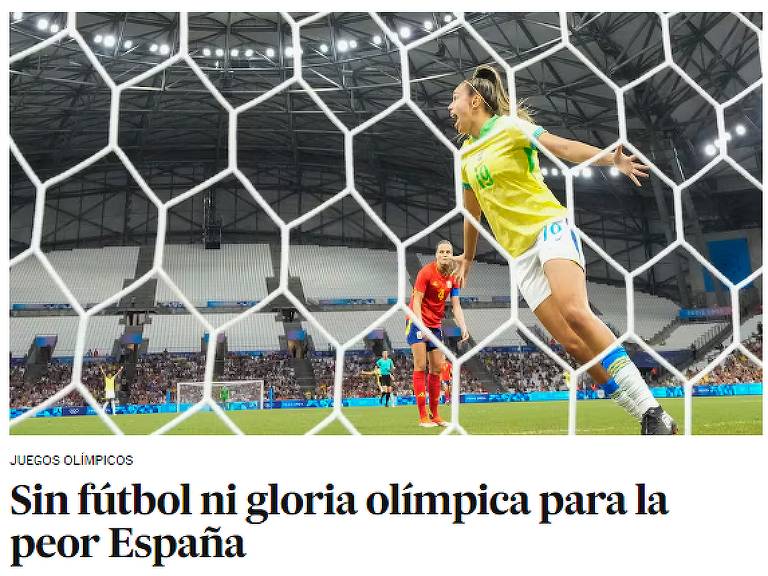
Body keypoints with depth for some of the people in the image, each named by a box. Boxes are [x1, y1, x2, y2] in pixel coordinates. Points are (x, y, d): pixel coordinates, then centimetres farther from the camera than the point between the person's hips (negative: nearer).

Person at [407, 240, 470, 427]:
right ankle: (423, 416, -10)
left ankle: (434, 415, 13)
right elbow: (416, 301, -17)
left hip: (436, 325, 6)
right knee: (420, 366, -11)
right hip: (418, 322, -6)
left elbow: (456, 306, 4)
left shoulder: (453, 278, 3)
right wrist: (421, 326, -27)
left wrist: (463, 327, -10)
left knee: (436, 368, 5)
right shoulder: (426, 272, -14)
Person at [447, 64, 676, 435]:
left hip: (549, 227, -5)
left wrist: (610, 159, -31)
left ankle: (653, 413, -27)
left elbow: (563, 147, -14)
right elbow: (472, 209, 31)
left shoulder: (509, 126, 0)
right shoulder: (466, 155, 19)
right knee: (573, 343, -10)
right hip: (521, 255, 5)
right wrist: (468, 255, 40)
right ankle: (650, 422, -7)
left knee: (574, 312, -30)